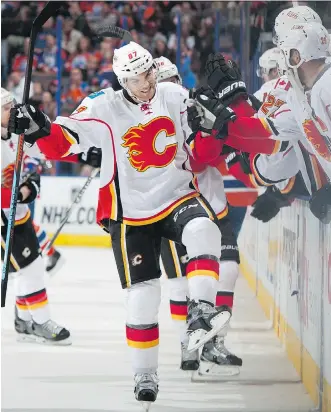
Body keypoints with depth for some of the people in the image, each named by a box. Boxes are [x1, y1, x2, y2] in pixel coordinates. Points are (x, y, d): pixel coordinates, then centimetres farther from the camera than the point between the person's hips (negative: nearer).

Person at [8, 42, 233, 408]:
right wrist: (39, 130, -36)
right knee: (142, 294, -2)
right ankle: (144, 375, 13)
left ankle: (200, 313, -33)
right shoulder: (105, 108, -12)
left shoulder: (176, 98, -3)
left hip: (177, 196, 2)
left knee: (203, 231, -32)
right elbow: (63, 142, -17)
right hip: (130, 212, -2)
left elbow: (200, 152, 4)